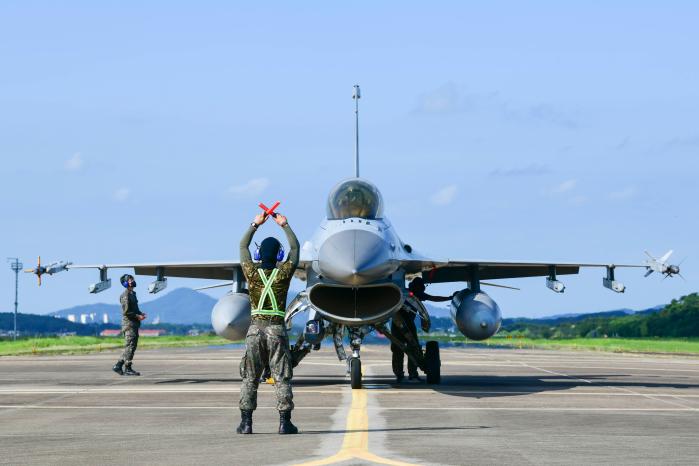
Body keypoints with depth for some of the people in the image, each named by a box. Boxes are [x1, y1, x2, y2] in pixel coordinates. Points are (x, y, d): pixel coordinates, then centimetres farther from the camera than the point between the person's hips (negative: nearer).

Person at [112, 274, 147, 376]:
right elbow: (126, 311, -18)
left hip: (134, 324, 10)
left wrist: (140, 314, 8)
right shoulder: (125, 295, -12)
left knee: (132, 347, 11)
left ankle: (118, 366, 13)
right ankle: (127, 369, -6)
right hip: (129, 324, -10)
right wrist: (137, 316, -15)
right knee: (130, 347, -9)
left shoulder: (132, 294, 18)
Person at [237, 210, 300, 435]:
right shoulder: (283, 273, -5)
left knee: (250, 378, 7)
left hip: (255, 329, 2)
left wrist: (255, 224, 22)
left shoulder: (252, 272, -2)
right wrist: (285, 225, 19)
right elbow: (295, 247, 11)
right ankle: (284, 422, 0)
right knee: (282, 378, 3)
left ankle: (246, 422, 4)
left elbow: (243, 246, 15)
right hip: (277, 328, -2)